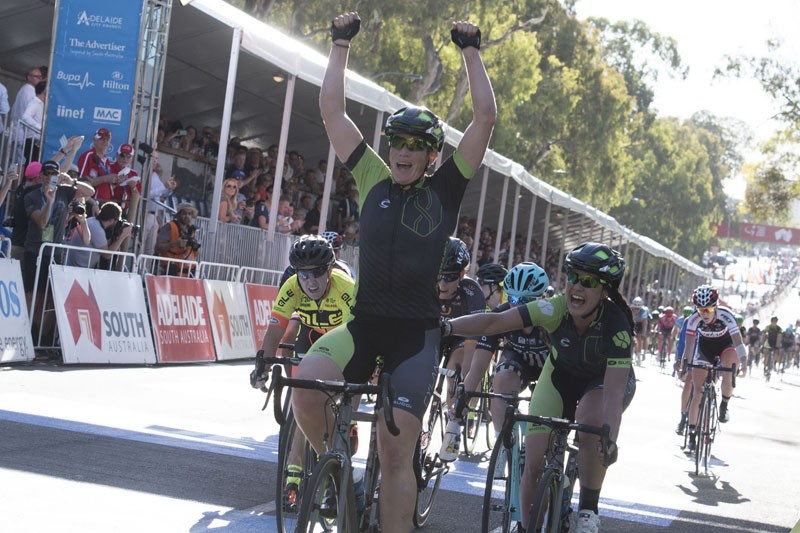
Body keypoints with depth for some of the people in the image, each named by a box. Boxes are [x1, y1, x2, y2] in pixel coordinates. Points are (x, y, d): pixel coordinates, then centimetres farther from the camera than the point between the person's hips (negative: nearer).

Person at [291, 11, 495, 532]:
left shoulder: (445, 189, 3)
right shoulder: (374, 180, 8)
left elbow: (486, 117, -2)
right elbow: (332, 112, 8)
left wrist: (471, 50, 1)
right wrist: (341, 45, 8)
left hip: (416, 332, -2)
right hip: (363, 323, 2)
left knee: (395, 452, -7)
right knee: (305, 383, -25)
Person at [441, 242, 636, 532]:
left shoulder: (616, 326, -35)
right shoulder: (555, 309, -30)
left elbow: (613, 391, -40)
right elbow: (494, 322, -33)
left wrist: (610, 440, -54)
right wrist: (446, 327, -45)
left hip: (605, 379, -3)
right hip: (561, 373, 3)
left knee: (590, 419, -36)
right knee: (534, 462, -8)